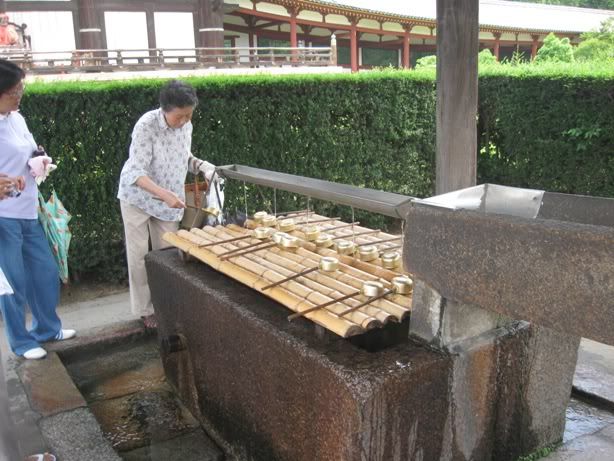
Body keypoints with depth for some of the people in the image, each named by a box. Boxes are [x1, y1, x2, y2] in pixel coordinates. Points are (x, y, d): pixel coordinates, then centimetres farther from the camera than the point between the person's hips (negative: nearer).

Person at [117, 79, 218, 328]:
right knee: (139, 255, 4)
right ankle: (144, 310, 16)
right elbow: (137, 172, -30)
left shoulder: (186, 125, -10)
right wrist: (165, 194, -43)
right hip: (138, 196, -4)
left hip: (168, 199, 5)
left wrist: (201, 166, -13)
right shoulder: (146, 125, -27)